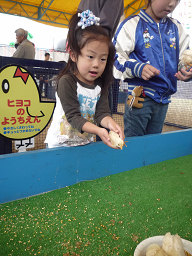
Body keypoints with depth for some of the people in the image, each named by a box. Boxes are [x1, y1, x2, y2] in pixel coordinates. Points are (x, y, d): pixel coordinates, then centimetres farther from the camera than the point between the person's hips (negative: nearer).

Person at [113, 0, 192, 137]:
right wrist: (138, 68, -24)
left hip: (164, 99, 6)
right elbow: (116, 58, -8)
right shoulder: (132, 25, -4)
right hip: (139, 97, -5)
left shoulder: (177, 28, 12)